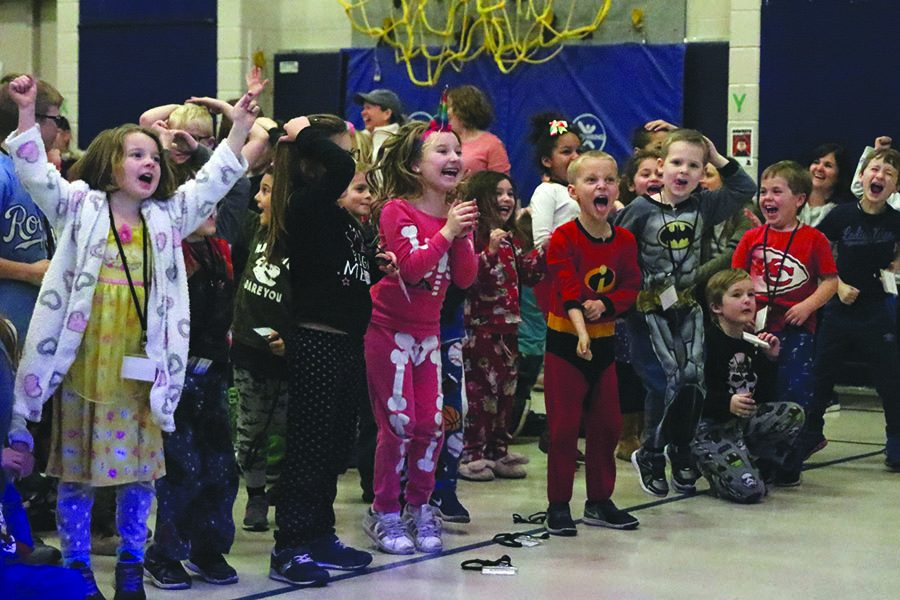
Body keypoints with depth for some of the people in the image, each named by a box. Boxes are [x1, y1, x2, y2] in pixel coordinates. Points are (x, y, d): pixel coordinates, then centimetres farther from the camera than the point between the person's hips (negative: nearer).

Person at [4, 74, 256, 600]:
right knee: (76, 467, 4)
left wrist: (240, 127, 2)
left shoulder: (168, 217, 11)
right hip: (81, 360, -3)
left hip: (141, 367, 3)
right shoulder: (80, 208, 2)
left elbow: (213, 180, 11)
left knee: (140, 467, 6)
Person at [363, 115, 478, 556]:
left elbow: (465, 279, -1)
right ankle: (384, 513, 7)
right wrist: (446, 232, -25)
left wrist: (463, 236, -15)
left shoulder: (455, 214, 6)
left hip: (427, 332, 6)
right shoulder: (397, 210, -14)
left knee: (432, 424, 4)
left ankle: (418, 508, 19)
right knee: (398, 423, -6)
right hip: (389, 330, -6)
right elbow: (411, 267, -25)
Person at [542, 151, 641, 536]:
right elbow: (568, 289, -24)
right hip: (565, 341, -5)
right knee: (564, 425, -2)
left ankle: (600, 501, 23)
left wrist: (605, 306, -20)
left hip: (605, 341, 5)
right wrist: (580, 331, -38)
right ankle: (558, 505, 7)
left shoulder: (625, 241, 3)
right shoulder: (564, 238, -13)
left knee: (607, 423, 10)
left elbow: (631, 288, 1)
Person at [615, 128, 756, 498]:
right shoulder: (640, 210, -9)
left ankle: (680, 452, 19)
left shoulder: (703, 206, 3)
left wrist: (719, 160, -1)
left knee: (693, 379, -3)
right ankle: (650, 456, 10)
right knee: (667, 381, -9)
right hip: (649, 308, -4)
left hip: (688, 306, 4)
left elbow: (745, 190, 7)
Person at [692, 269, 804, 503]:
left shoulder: (753, 340, 9)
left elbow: (766, 396, 9)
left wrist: (771, 359, -3)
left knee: (794, 413, -13)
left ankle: (756, 465, 1)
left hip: (745, 420, 7)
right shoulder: (708, 341, -14)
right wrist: (727, 404, -33)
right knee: (749, 491, -21)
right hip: (711, 427, -7)